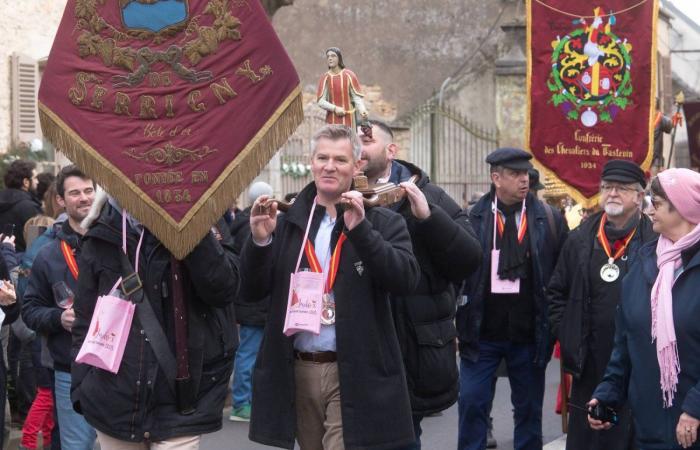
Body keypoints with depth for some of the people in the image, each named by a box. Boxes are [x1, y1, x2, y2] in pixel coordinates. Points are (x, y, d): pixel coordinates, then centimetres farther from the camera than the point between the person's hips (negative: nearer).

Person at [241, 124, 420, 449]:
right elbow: (251, 291, 5)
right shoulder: (287, 222, 8)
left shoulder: (382, 223, 0)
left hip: (353, 375, -3)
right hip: (296, 371, 4)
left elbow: (406, 280, -14)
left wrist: (360, 229, -22)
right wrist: (259, 240, -13)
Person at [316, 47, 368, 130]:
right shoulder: (325, 78, 2)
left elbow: (357, 96, -4)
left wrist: (362, 110, -23)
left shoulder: (349, 75, -1)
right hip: (332, 120, 1)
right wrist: (335, 108, -18)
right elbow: (321, 101, -2)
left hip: (348, 119, -1)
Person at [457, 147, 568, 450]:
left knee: (529, 409, 10)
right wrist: (456, 323, -2)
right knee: (471, 402, 0)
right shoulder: (472, 219, -3)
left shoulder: (549, 221, -1)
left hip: (529, 335, 1)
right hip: (481, 334, -1)